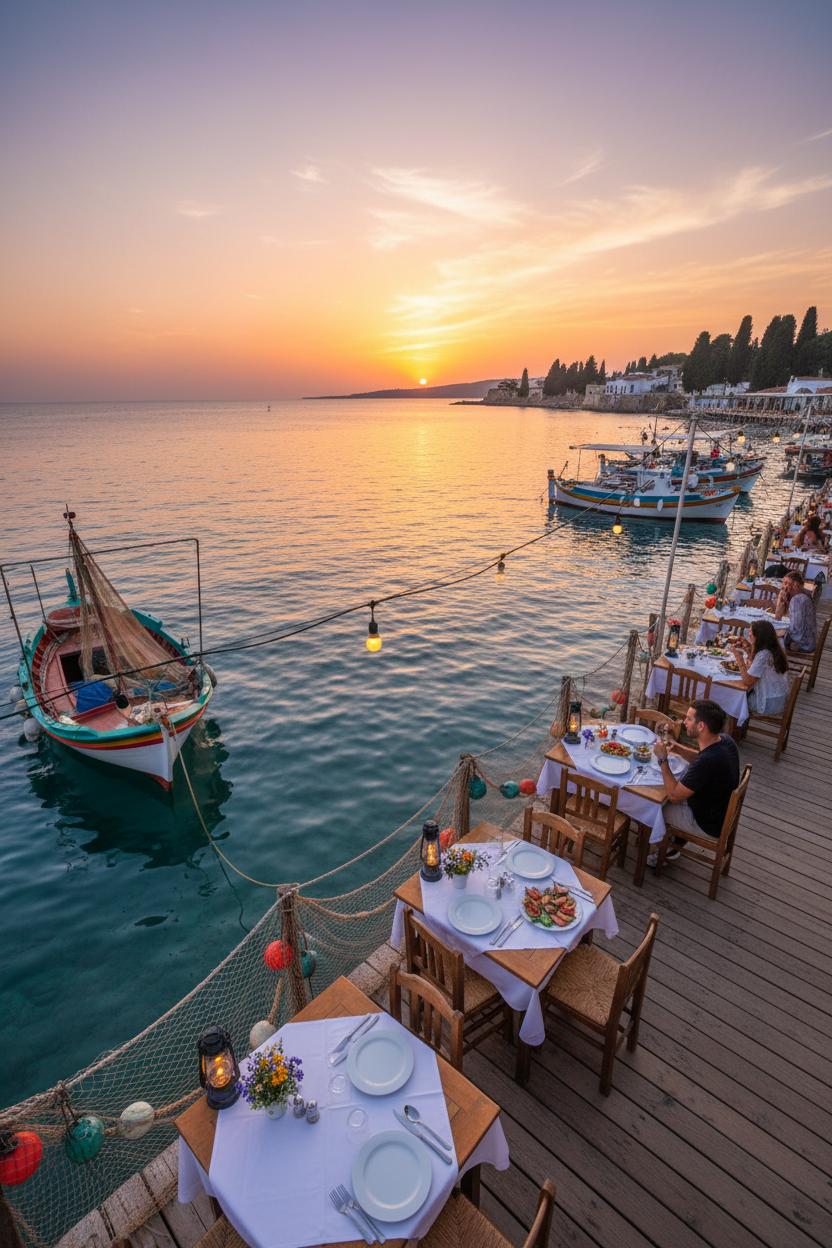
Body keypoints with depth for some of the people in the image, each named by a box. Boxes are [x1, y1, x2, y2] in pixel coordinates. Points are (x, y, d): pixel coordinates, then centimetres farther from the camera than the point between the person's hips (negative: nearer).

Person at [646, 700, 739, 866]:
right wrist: (679, 749, -4)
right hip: (723, 810, 8)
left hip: (709, 823, -8)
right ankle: (675, 846, 29)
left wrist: (663, 759, -21)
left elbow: (673, 795, -27)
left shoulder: (708, 762, -38)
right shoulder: (724, 741, -11)